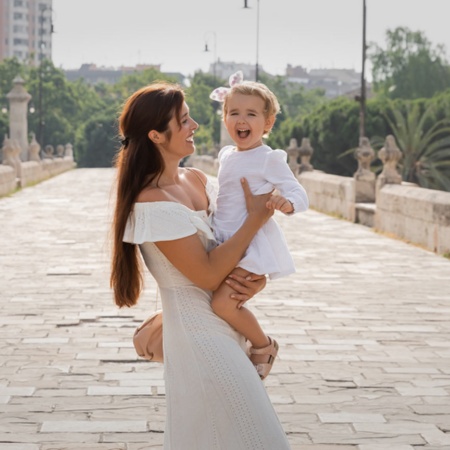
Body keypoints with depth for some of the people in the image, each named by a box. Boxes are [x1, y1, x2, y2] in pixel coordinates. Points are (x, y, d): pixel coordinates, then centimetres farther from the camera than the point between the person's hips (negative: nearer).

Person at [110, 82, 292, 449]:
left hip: (227, 329, 8)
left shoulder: (196, 180, 7)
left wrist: (257, 278, -8)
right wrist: (257, 218, -15)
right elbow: (207, 274, -20)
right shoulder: (152, 203, -19)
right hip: (200, 334, -8)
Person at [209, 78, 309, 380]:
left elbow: (300, 196, -14)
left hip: (251, 241, -8)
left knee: (223, 302, -21)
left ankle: (264, 345, 1)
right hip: (223, 240, 8)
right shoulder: (226, 156, 11)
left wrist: (285, 202, -35)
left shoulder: (270, 159, -10)